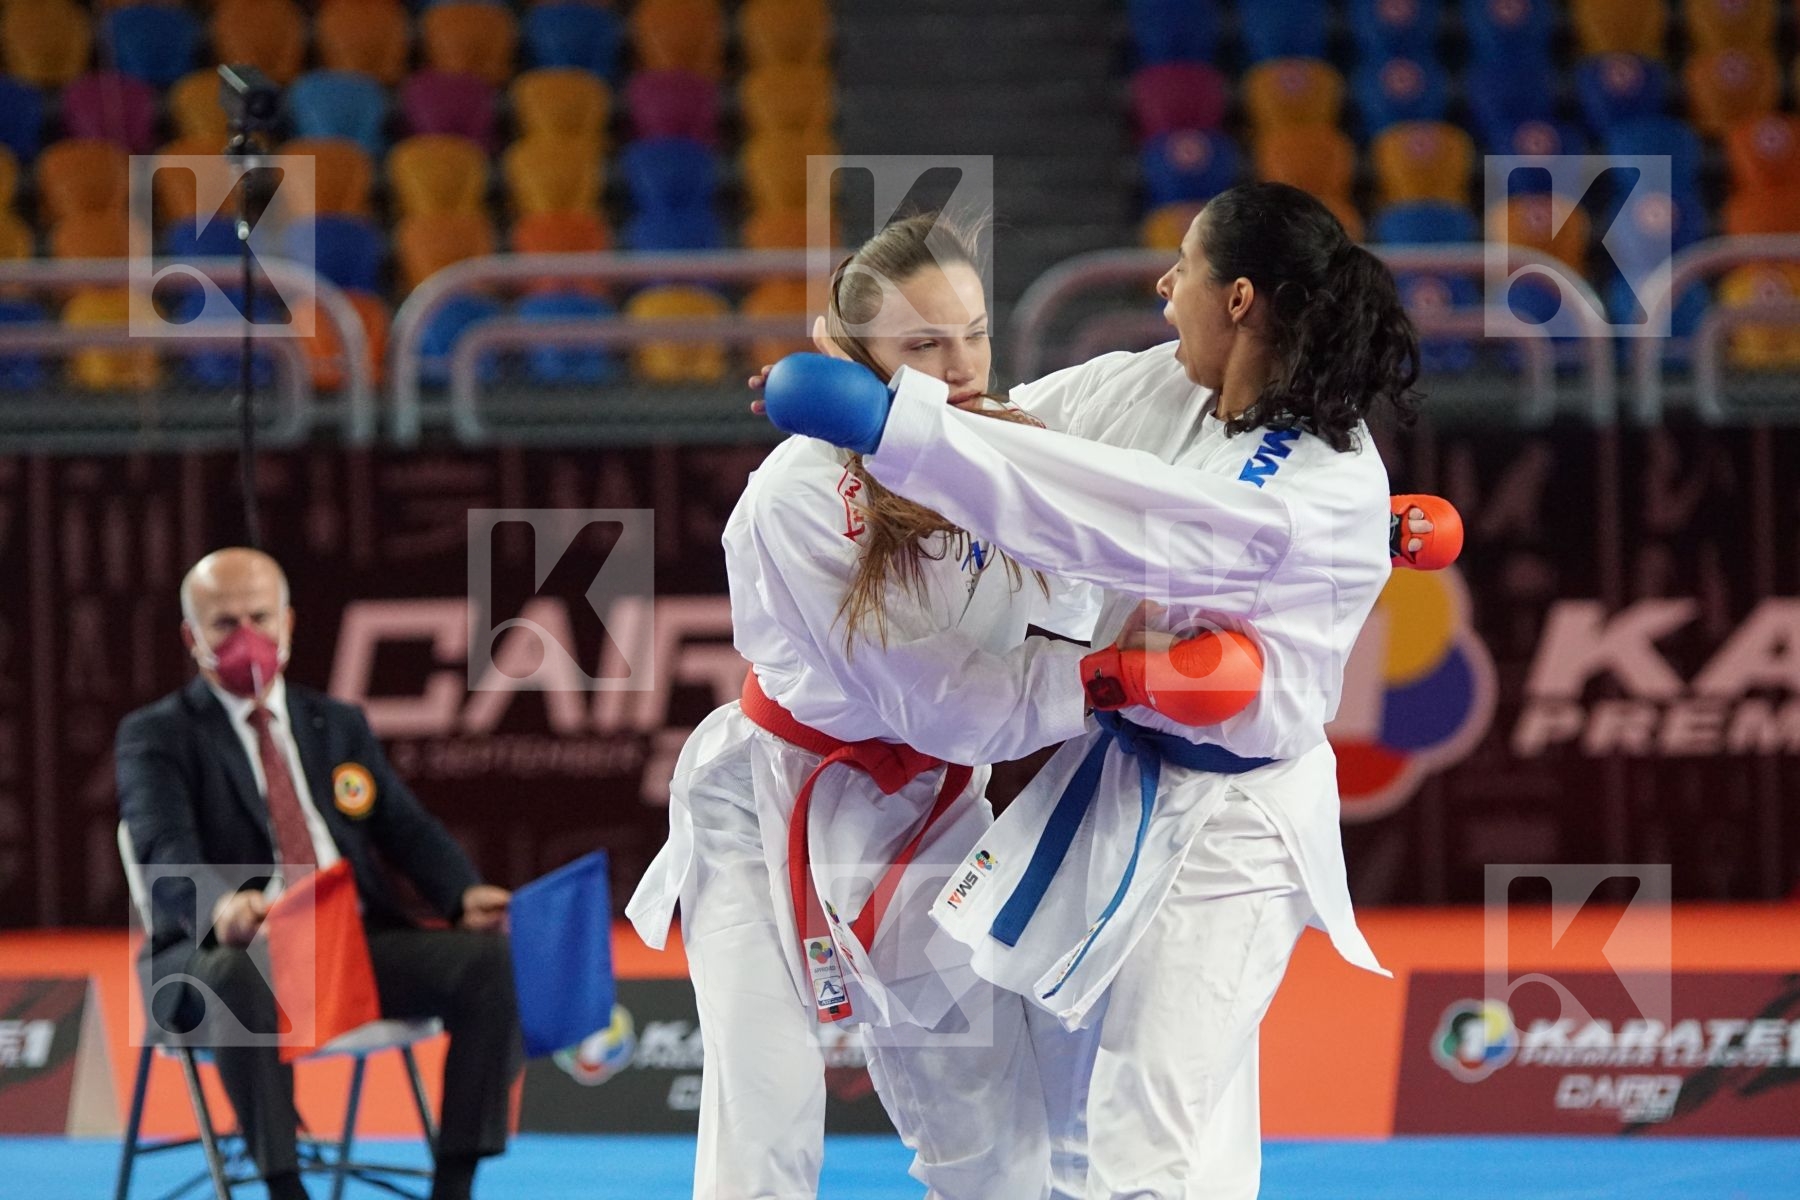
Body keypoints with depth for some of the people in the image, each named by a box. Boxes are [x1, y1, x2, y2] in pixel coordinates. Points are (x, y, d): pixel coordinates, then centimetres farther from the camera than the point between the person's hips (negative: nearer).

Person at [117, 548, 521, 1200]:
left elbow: (408, 829, 13)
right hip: (224, 951, -5)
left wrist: (464, 896, -10)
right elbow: (166, 851, -12)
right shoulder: (156, 736, 6)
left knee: (490, 960, -20)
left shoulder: (340, 724, 22)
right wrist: (219, 909, -36)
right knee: (237, 977, -41)